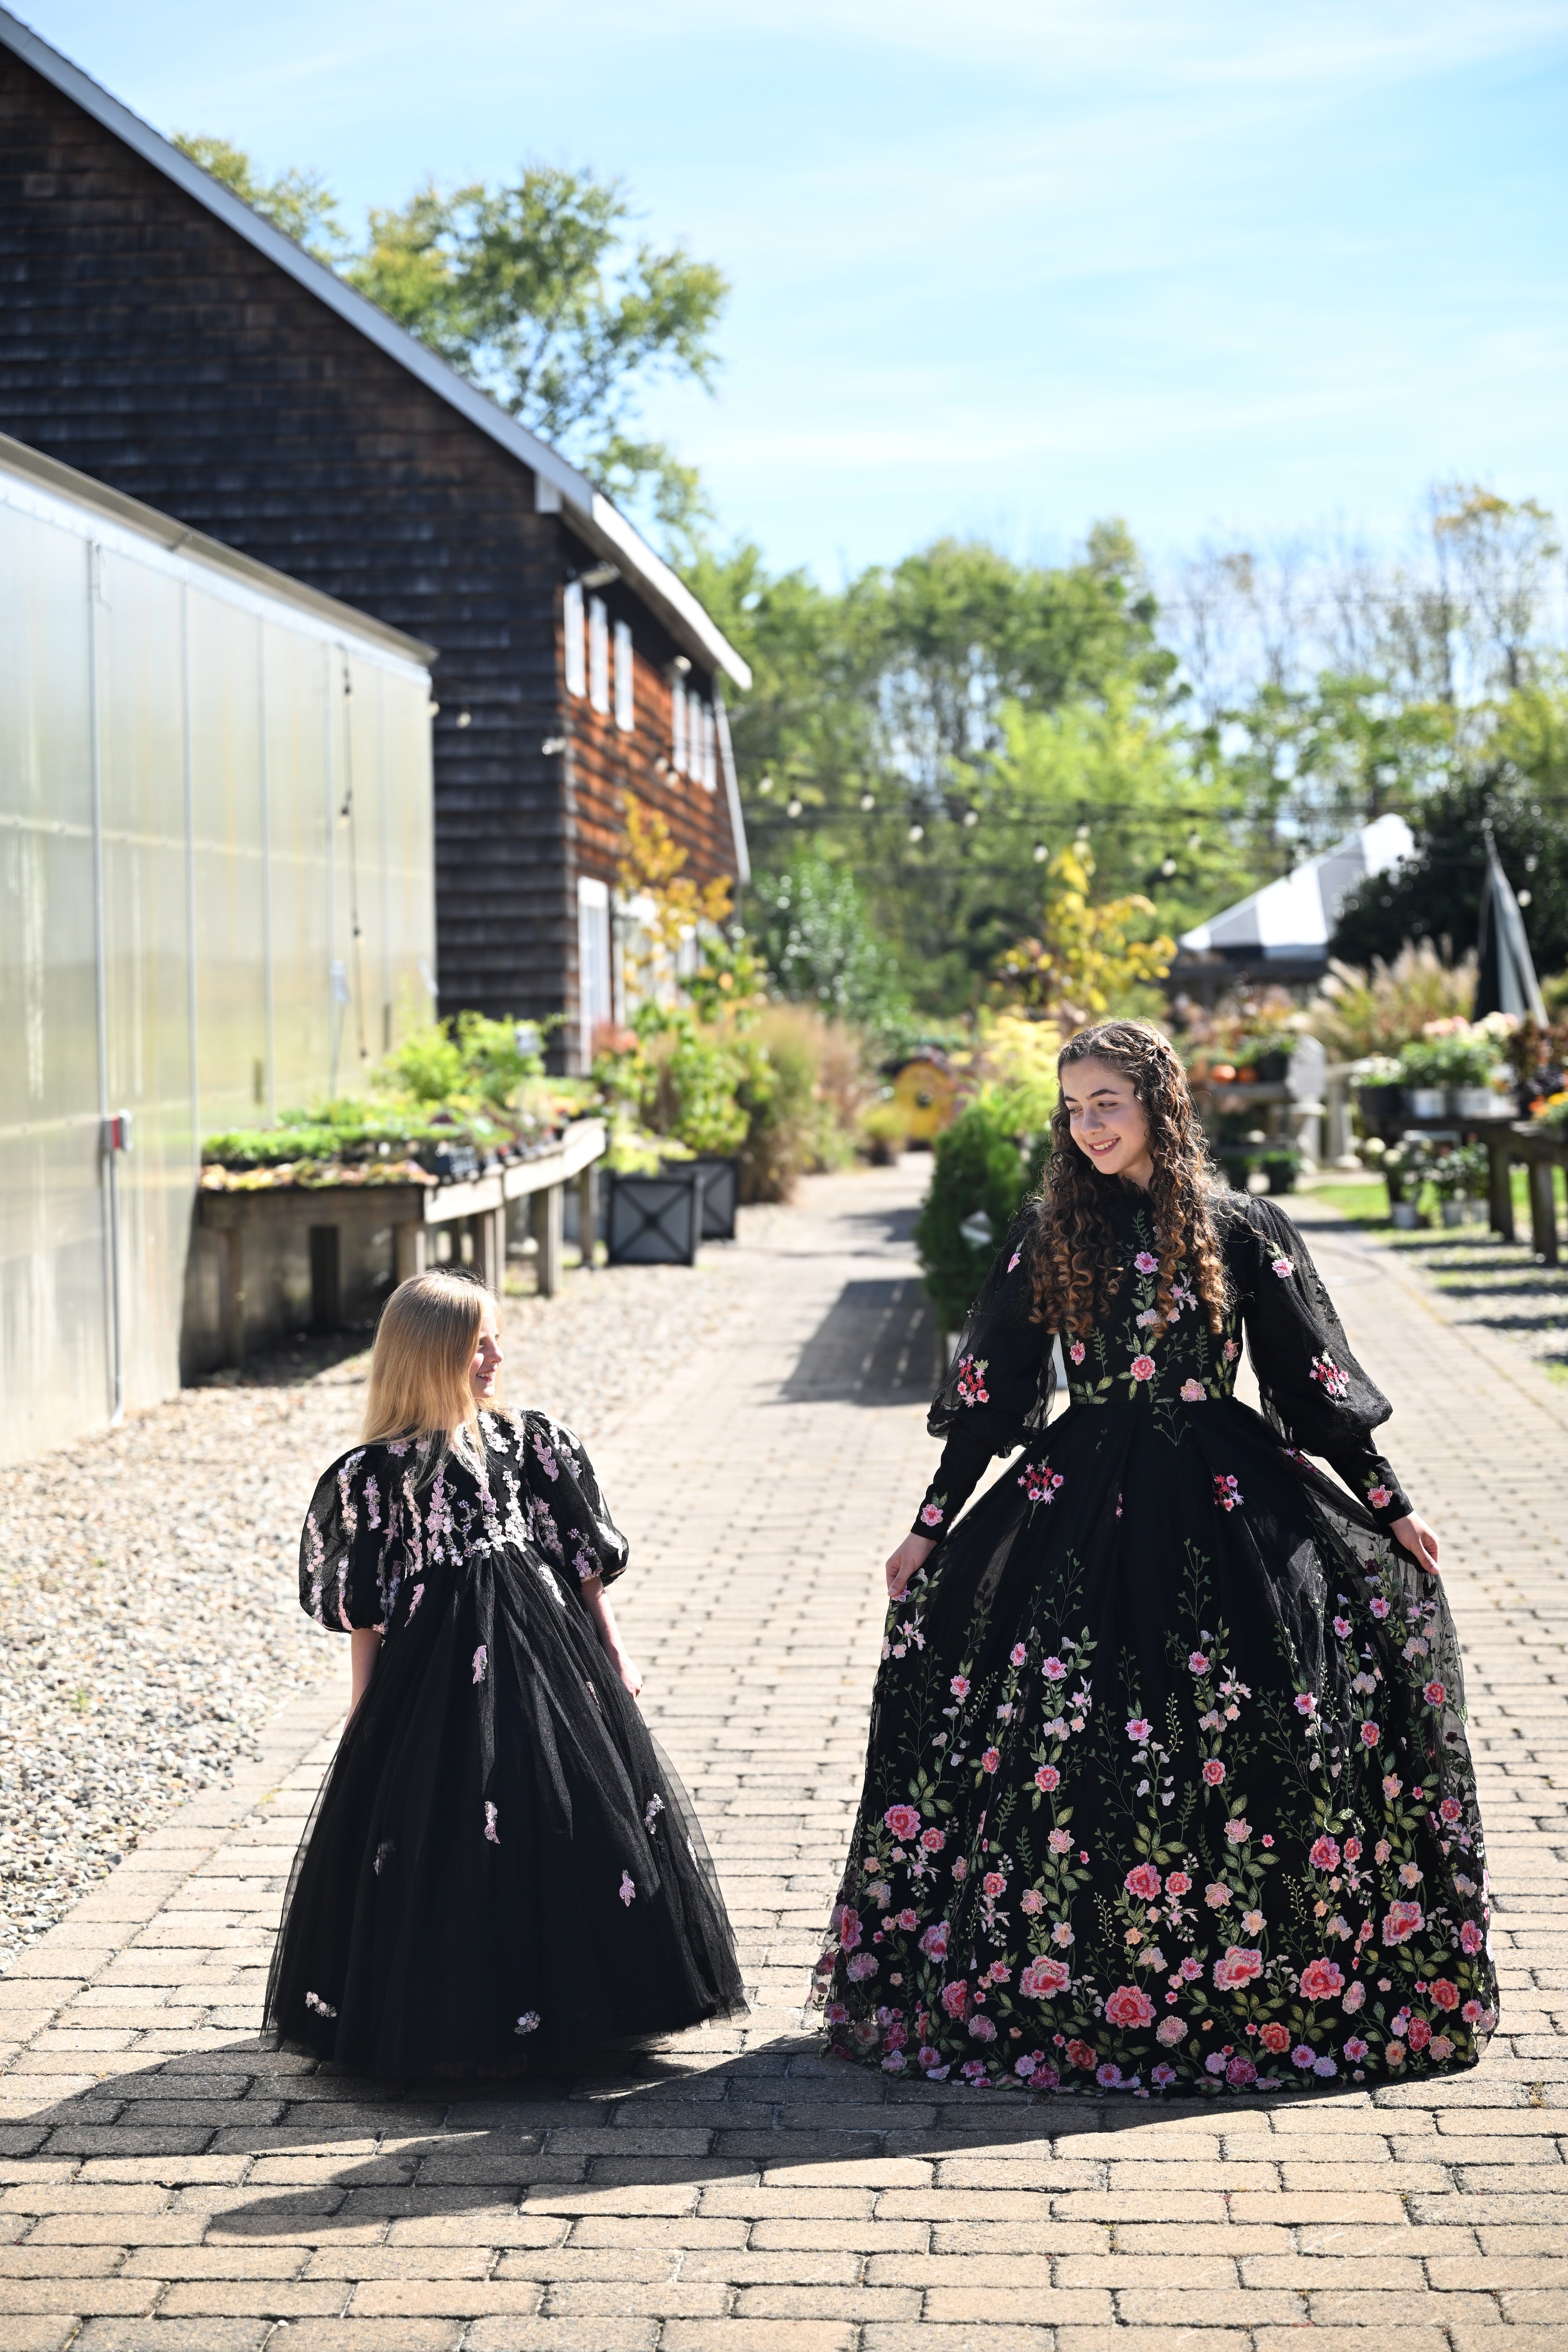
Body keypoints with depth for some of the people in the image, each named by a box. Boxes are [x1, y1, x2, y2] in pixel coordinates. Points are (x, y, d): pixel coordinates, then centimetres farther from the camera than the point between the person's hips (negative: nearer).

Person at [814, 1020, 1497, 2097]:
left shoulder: (1240, 1229, 2)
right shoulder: (1052, 1236, 6)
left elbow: (1317, 1379, 6)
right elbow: (990, 1390, 9)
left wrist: (1391, 1505, 5)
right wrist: (933, 1527, 8)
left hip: (1220, 1497, -1)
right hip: (1081, 1497, 1)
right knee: (1060, 1739, -4)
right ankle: (1045, 1982, 8)